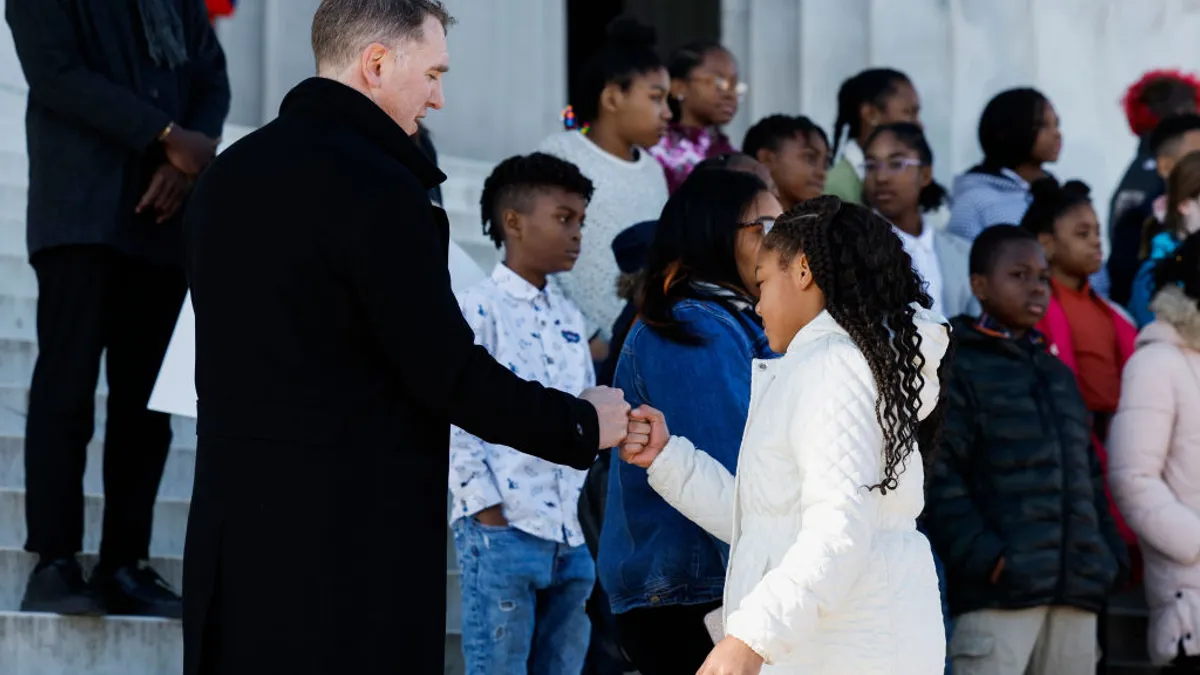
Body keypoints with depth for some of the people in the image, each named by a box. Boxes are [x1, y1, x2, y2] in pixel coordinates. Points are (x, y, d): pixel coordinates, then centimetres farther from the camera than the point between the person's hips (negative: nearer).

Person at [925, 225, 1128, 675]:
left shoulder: (1059, 375, 24)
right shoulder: (959, 368, -1)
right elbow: (937, 477, -11)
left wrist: (1108, 554, 14)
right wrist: (985, 556, -19)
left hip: (1076, 595, 7)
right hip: (999, 596, -7)